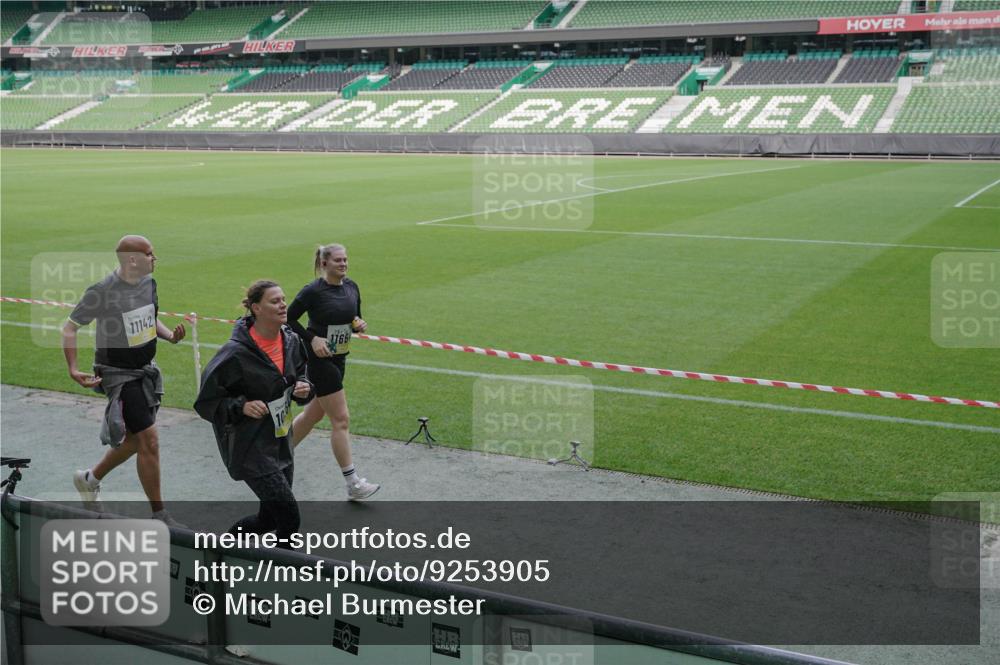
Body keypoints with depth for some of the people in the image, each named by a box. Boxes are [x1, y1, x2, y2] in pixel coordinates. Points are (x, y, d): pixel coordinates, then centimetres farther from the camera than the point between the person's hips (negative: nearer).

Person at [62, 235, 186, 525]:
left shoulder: (148, 282, 1)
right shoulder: (101, 292, -20)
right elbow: (69, 329, -11)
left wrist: (170, 335, -2)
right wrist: (73, 370, -22)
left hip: (145, 370, 8)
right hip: (118, 374, -8)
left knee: (135, 438, 19)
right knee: (149, 439, -11)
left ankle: (90, 479, 44)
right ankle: (159, 515, 1)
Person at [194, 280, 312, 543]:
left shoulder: (291, 341, 0)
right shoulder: (235, 353, -20)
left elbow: (299, 376, 17)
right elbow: (207, 401, -11)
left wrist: (304, 388, -5)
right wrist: (241, 406, -25)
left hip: (280, 442, 7)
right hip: (249, 448, -7)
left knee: (270, 518, 17)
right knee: (289, 517, -11)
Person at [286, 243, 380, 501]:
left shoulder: (352, 287, 4)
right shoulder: (313, 291, -15)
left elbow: (356, 318, 17)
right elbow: (289, 319, -8)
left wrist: (360, 325, -6)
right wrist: (312, 338, -18)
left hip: (339, 358, 8)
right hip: (319, 358, -8)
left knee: (314, 413, 19)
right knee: (341, 419, -7)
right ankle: (353, 484, -3)